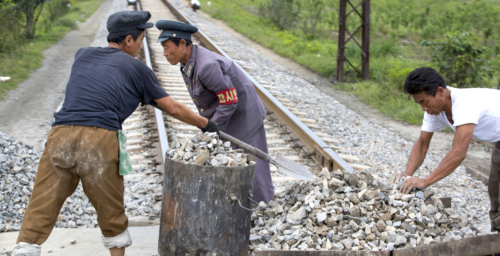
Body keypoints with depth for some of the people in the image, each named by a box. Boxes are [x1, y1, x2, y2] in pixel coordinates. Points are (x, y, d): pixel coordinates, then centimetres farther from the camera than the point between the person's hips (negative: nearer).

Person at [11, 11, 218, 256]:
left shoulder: (82, 54, 25)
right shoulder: (137, 68, 14)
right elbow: (174, 109, 19)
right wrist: (206, 123, 34)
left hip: (60, 135, 3)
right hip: (99, 139, -3)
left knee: (40, 210, 4)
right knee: (111, 211, 14)